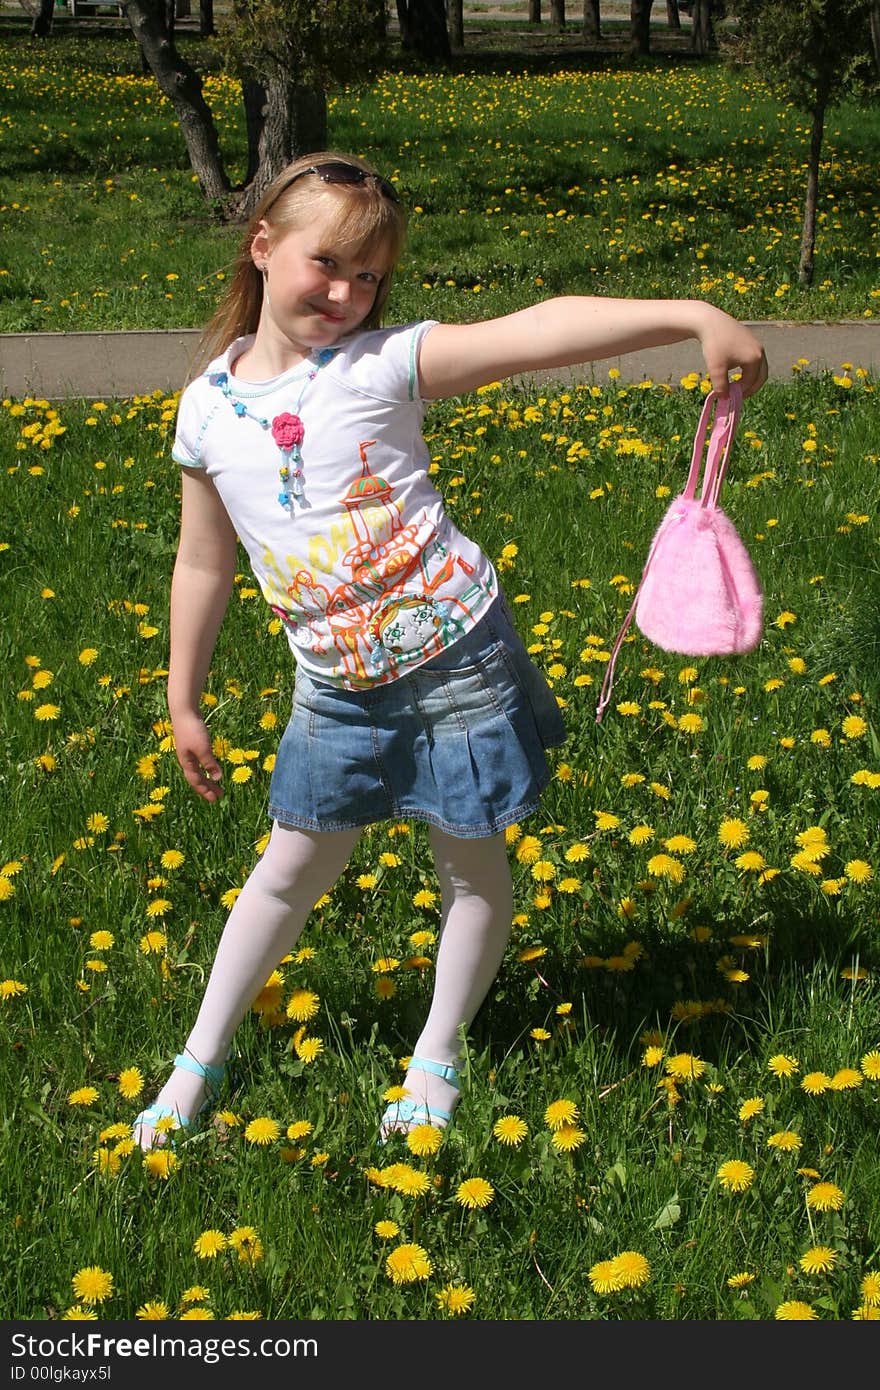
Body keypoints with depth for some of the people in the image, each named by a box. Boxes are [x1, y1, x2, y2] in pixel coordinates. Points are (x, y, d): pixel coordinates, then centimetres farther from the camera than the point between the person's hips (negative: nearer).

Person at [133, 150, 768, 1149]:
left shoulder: (384, 364, -12)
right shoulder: (209, 406, 0)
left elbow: (539, 330, -24)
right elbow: (204, 563, 10)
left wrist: (692, 314, -34)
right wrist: (184, 702, 14)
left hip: (454, 657, -3)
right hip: (336, 688, 3)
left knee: (471, 863, 9)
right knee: (292, 864, 15)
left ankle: (437, 1057, 31)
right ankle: (201, 1060, 32)